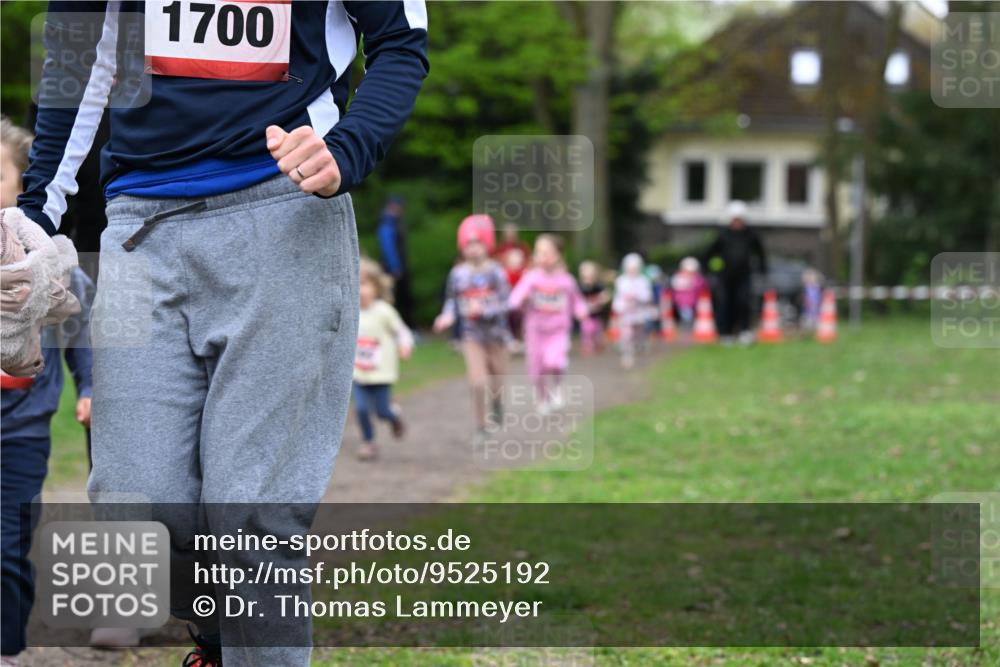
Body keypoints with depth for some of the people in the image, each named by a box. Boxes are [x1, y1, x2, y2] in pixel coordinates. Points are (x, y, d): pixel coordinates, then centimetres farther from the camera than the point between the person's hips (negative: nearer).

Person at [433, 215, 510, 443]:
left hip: (496, 332, 0)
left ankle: (496, 403, 50)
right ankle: (480, 428, 1)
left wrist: (482, 309, -29)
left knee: (496, 381, 14)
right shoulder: (458, 274, -3)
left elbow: (504, 302, -14)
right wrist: (447, 316, -12)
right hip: (472, 334, 0)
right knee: (477, 382, -13)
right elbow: (451, 300, 8)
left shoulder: (495, 272, -11)